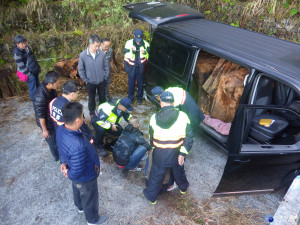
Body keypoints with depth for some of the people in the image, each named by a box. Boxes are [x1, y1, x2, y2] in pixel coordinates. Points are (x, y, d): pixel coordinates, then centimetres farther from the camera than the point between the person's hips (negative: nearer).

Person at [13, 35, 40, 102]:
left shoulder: (26, 47, 1)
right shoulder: (17, 53, -22)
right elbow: (21, 66, -20)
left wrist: (38, 67, 17)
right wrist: (29, 74, -17)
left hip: (35, 71, 9)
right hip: (29, 73, -8)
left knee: (38, 86, 21)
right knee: (33, 89, 2)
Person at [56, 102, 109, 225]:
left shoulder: (61, 129, -20)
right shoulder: (77, 146, -46)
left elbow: (62, 149, -1)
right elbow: (77, 172, -35)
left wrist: (64, 162, -3)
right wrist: (69, 174, -15)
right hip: (85, 178, -7)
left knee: (77, 191, 36)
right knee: (90, 198, 22)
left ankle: (80, 207, 67)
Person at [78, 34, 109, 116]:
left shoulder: (102, 53, -15)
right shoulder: (83, 55, -17)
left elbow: (106, 66, -1)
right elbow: (80, 70, -6)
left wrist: (105, 77, -1)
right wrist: (86, 80, -5)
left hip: (101, 81, 1)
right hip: (90, 82, -1)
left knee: (102, 97, 19)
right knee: (91, 99, 19)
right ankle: (92, 113, 42)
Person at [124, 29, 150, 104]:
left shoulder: (145, 44, -2)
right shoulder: (129, 43, -6)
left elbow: (148, 56, 0)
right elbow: (125, 55, -8)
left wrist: (145, 52, -21)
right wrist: (132, 52, -25)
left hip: (140, 67, 1)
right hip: (131, 67, 0)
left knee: (140, 83, 12)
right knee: (131, 83, 10)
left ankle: (139, 97, 29)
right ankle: (130, 98, 28)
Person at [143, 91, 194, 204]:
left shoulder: (154, 118, -13)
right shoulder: (182, 116, -16)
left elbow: (151, 137, 0)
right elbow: (189, 137, -15)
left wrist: (153, 146, 19)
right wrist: (183, 153, -8)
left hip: (159, 154, -1)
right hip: (176, 154, 1)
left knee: (156, 175, 19)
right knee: (179, 172, 28)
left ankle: (151, 196, 38)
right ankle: (183, 187, 55)